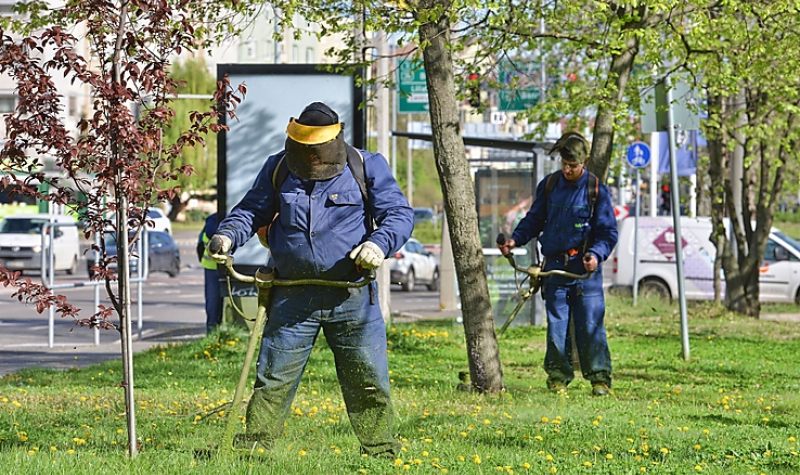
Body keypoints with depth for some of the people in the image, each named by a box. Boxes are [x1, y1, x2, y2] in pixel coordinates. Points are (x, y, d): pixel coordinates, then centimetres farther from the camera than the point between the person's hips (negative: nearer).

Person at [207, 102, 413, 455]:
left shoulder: (367, 167, 1)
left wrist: (380, 242, -22)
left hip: (352, 297, -1)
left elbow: (400, 213, -1)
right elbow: (252, 210, 16)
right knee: (273, 378, 2)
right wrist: (228, 235, -6)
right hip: (292, 296, 1)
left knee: (368, 381, 2)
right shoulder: (278, 169, 8)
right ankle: (252, 445, 8)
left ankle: (381, 450, 12)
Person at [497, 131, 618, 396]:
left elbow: (608, 232, -1)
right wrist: (515, 240, 2)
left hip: (585, 268, -3)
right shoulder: (549, 185, 8)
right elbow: (534, 220, 18)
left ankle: (599, 378, -2)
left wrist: (596, 254, -19)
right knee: (556, 325, 4)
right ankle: (558, 376, 11)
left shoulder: (596, 190, -2)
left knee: (590, 324, -6)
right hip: (555, 266, 3)